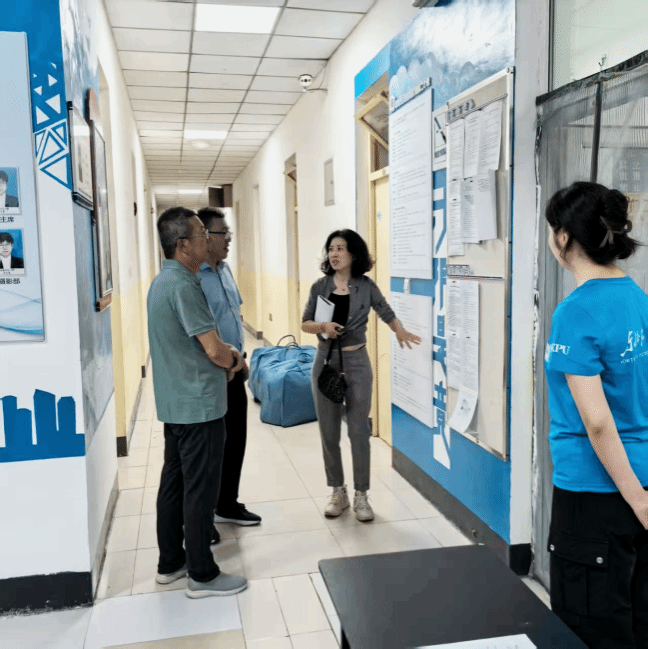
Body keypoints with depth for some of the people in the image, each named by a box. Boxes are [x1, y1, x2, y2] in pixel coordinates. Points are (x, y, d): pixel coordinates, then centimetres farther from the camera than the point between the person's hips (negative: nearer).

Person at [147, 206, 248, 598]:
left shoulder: (163, 281, 11)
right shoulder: (183, 286, -21)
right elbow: (214, 349, -22)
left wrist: (228, 356, 5)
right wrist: (234, 360, -1)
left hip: (175, 403, 10)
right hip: (199, 405, -10)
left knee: (174, 481, 16)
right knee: (200, 489, 1)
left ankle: (171, 562, 29)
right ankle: (202, 575, 13)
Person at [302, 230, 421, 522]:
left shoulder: (366, 286, -2)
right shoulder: (320, 287, 2)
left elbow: (386, 313, 8)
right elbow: (305, 323, 6)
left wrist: (401, 332, -10)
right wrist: (323, 326, -15)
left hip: (356, 362, -2)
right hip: (326, 361, 2)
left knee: (359, 431, 2)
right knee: (329, 432, 8)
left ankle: (361, 495, 15)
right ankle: (338, 492, 23)